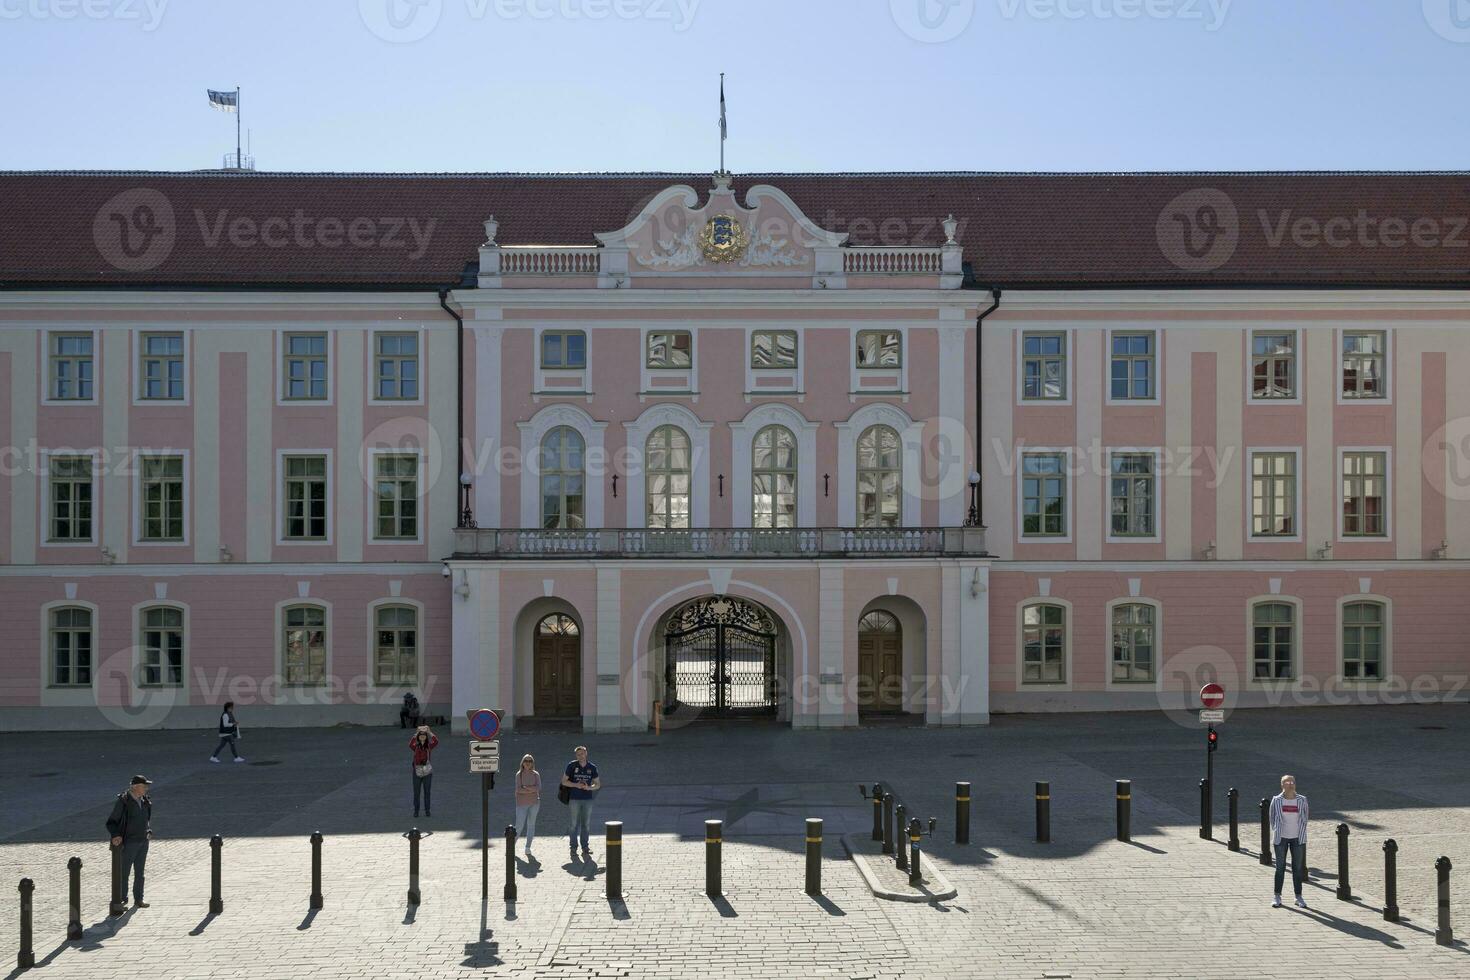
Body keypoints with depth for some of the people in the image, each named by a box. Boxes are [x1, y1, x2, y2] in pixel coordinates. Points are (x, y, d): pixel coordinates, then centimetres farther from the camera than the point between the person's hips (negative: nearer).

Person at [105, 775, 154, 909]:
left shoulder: (145, 801, 6)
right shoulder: (123, 801, -14)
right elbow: (111, 822, -10)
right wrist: (115, 835, -24)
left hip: (143, 841, 6)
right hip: (129, 842, -6)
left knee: (139, 873, 12)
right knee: (124, 872, 0)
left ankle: (138, 900, 20)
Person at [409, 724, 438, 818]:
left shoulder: (429, 746, -1)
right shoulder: (416, 746, -2)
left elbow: (436, 741, -21)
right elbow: (410, 744, -25)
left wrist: (429, 732, -24)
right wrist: (416, 733, -30)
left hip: (427, 771, 0)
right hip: (417, 771, 0)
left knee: (427, 792, 5)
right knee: (416, 792, 5)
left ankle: (427, 810, 14)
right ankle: (416, 810, 17)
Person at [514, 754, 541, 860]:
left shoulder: (536, 774, 5)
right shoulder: (519, 774, 0)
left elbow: (538, 788, -8)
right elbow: (518, 789, -10)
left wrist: (526, 787, -14)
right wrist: (532, 790, -11)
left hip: (534, 803, 2)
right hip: (522, 803, -2)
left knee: (531, 824, 5)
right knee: (519, 826, -5)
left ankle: (528, 848, 12)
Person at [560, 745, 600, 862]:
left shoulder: (592, 767, 3)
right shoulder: (572, 765, -2)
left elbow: (598, 784, 8)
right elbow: (564, 781, -1)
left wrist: (589, 787, -12)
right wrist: (576, 785, -15)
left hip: (588, 799, 2)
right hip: (575, 799, -2)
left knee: (585, 824, 7)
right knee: (575, 824, 0)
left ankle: (585, 847, 14)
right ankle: (573, 847, 8)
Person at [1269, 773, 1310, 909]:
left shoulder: (1302, 800, -3)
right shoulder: (1276, 800, -5)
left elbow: (1304, 819, 9)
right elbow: (1272, 819, 7)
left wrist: (1300, 834, 9)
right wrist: (1276, 834, 8)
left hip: (1297, 838, 1)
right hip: (1281, 838, -1)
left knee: (1298, 868, 5)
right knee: (1280, 867, 4)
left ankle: (1298, 897, 15)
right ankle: (1277, 896, 12)